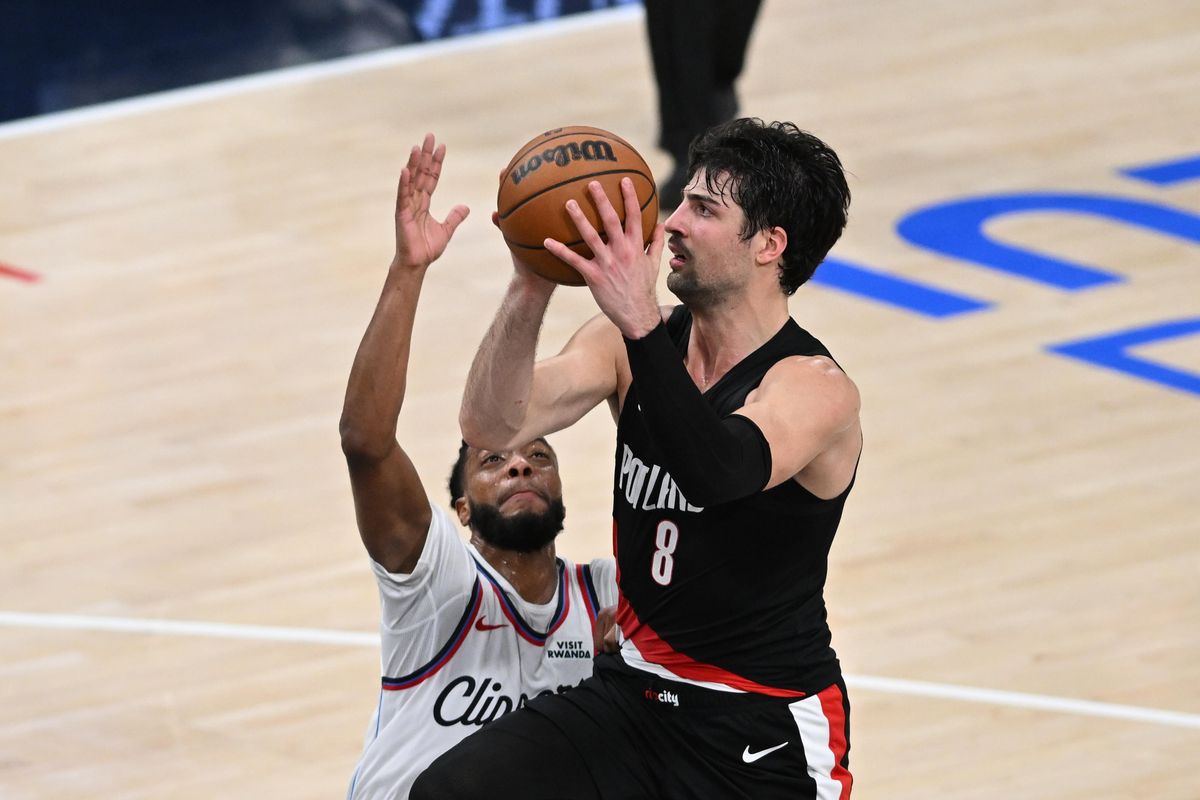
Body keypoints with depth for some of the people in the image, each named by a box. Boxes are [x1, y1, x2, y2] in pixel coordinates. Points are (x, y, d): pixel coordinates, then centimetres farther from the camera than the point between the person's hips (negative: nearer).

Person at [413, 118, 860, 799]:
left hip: (765, 740, -5)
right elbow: (494, 426, -14)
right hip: (636, 690, 5)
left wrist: (640, 324, -51)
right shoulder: (631, 341, -1)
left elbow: (721, 472, -40)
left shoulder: (816, 389, -18)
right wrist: (532, 289, -30)